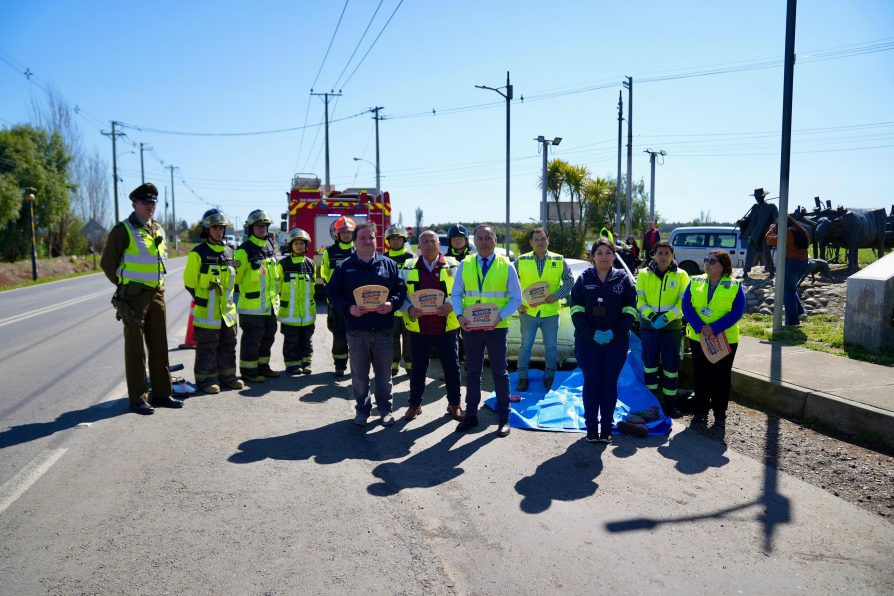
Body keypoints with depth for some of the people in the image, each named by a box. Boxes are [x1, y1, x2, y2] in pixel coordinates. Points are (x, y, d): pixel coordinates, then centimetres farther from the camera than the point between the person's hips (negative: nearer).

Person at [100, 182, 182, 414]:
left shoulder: (158, 230, 13)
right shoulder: (123, 230, -8)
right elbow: (107, 262, -6)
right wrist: (124, 286, 0)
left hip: (157, 293, 7)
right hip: (134, 296, -7)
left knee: (159, 345, 10)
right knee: (135, 347, -1)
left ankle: (161, 393, 20)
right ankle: (137, 399, 6)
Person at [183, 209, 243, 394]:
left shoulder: (229, 252, 9)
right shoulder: (198, 253, -9)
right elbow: (189, 282, -4)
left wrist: (227, 299, 15)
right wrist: (203, 301, 0)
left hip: (227, 310, 6)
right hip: (207, 314, -6)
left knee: (228, 346, 13)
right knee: (207, 348, 1)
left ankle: (227, 375, 24)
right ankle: (206, 379, 11)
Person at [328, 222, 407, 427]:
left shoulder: (389, 264, 6)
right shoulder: (344, 267, 3)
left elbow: (401, 289, 6)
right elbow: (334, 294, 2)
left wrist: (392, 304, -13)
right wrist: (348, 308, -14)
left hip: (383, 329, 1)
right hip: (356, 329, 0)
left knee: (384, 372, 10)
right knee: (359, 374, 9)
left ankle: (385, 409, 23)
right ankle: (362, 409, 23)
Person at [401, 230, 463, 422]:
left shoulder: (453, 265, 2)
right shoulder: (409, 267, 5)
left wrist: (451, 306, -16)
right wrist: (409, 309, -12)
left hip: (447, 326, 0)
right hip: (418, 328, 1)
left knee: (451, 367, 8)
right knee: (418, 368, 10)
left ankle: (454, 404, 25)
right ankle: (415, 404, 26)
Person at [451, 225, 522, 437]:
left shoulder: (506, 266, -1)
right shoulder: (465, 265, 4)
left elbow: (516, 299, -3)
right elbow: (456, 294, 5)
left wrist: (499, 317, -18)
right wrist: (460, 315, -13)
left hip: (497, 328, -2)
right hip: (470, 327, 2)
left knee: (499, 372, 7)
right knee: (472, 372, 12)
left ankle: (503, 418, 19)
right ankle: (471, 415, 25)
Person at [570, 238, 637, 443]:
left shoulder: (623, 279, 4)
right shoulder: (584, 279, 4)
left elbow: (629, 311, 0)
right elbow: (576, 310, -2)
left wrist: (614, 332, -14)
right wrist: (592, 333, -15)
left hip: (617, 342, 0)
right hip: (587, 341, 0)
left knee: (610, 384, 5)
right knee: (591, 384, 3)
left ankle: (606, 428, 14)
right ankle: (591, 428, 12)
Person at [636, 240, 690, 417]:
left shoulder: (681, 275, 1)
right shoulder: (644, 274, 2)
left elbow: (683, 302, -5)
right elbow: (639, 300, -2)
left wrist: (666, 318, -17)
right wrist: (652, 316, -17)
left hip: (672, 327, -1)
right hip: (648, 326, 1)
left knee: (671, 365, 4)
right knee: (649, 363, 10)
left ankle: (670, 401, 15)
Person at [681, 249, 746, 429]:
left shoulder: (734, 286, -4)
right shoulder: (695, 282, 3)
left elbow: (737, 312, -12)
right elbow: (686, 306, -5)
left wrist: (714, 329, -22)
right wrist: (700, 327, -18)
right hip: (698, 338, 2)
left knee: (721, 377, 6)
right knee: (700, 376, 9)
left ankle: (720, 415, 19)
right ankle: (700, 412, 21)